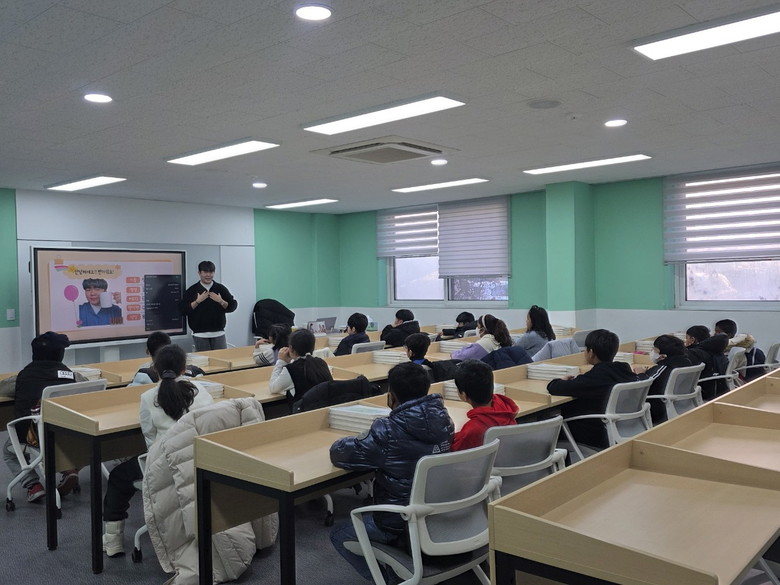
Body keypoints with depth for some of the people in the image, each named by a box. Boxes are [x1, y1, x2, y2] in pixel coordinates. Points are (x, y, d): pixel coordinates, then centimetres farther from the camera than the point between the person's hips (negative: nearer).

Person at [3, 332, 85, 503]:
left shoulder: (25, 375, 1)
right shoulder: (70, 374, 3)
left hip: (35, 441, -1)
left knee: (8, 449, 33)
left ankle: (33, 485, 12)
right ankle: (70, 469, 12)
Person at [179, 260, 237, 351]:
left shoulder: (221, 288, 7)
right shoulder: (191, 290, 3)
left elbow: (232, 306, 5)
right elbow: (183, 310, -4)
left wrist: (221, 301, -11)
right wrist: (197, 301, -14)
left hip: (218, 333, 1)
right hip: (200, 335, -1)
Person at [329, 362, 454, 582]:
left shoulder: (388, 432, -26)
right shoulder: (442, 418, -7)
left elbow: (338, 453, -15)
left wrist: (364, 440, 3)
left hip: (404, 526, -7)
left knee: (339, 535, 18)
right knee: (369, 514, 32)